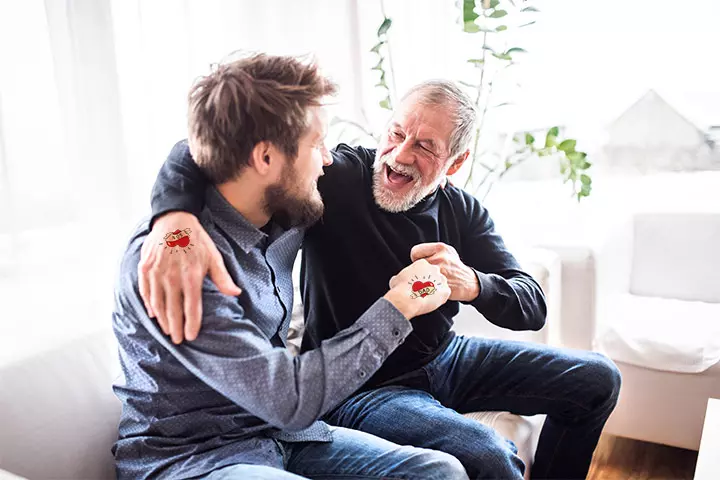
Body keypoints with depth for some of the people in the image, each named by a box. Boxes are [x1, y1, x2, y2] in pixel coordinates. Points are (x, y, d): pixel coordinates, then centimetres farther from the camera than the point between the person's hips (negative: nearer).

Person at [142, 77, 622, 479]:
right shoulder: (335, 179, -20)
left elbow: (532, 307, -9)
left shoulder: (462, 210, -5)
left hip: (446, 358, 6)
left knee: (597, 379, 10)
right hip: (360, 388, -5)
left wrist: (471, 284, -33)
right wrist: (176, 218, -51)